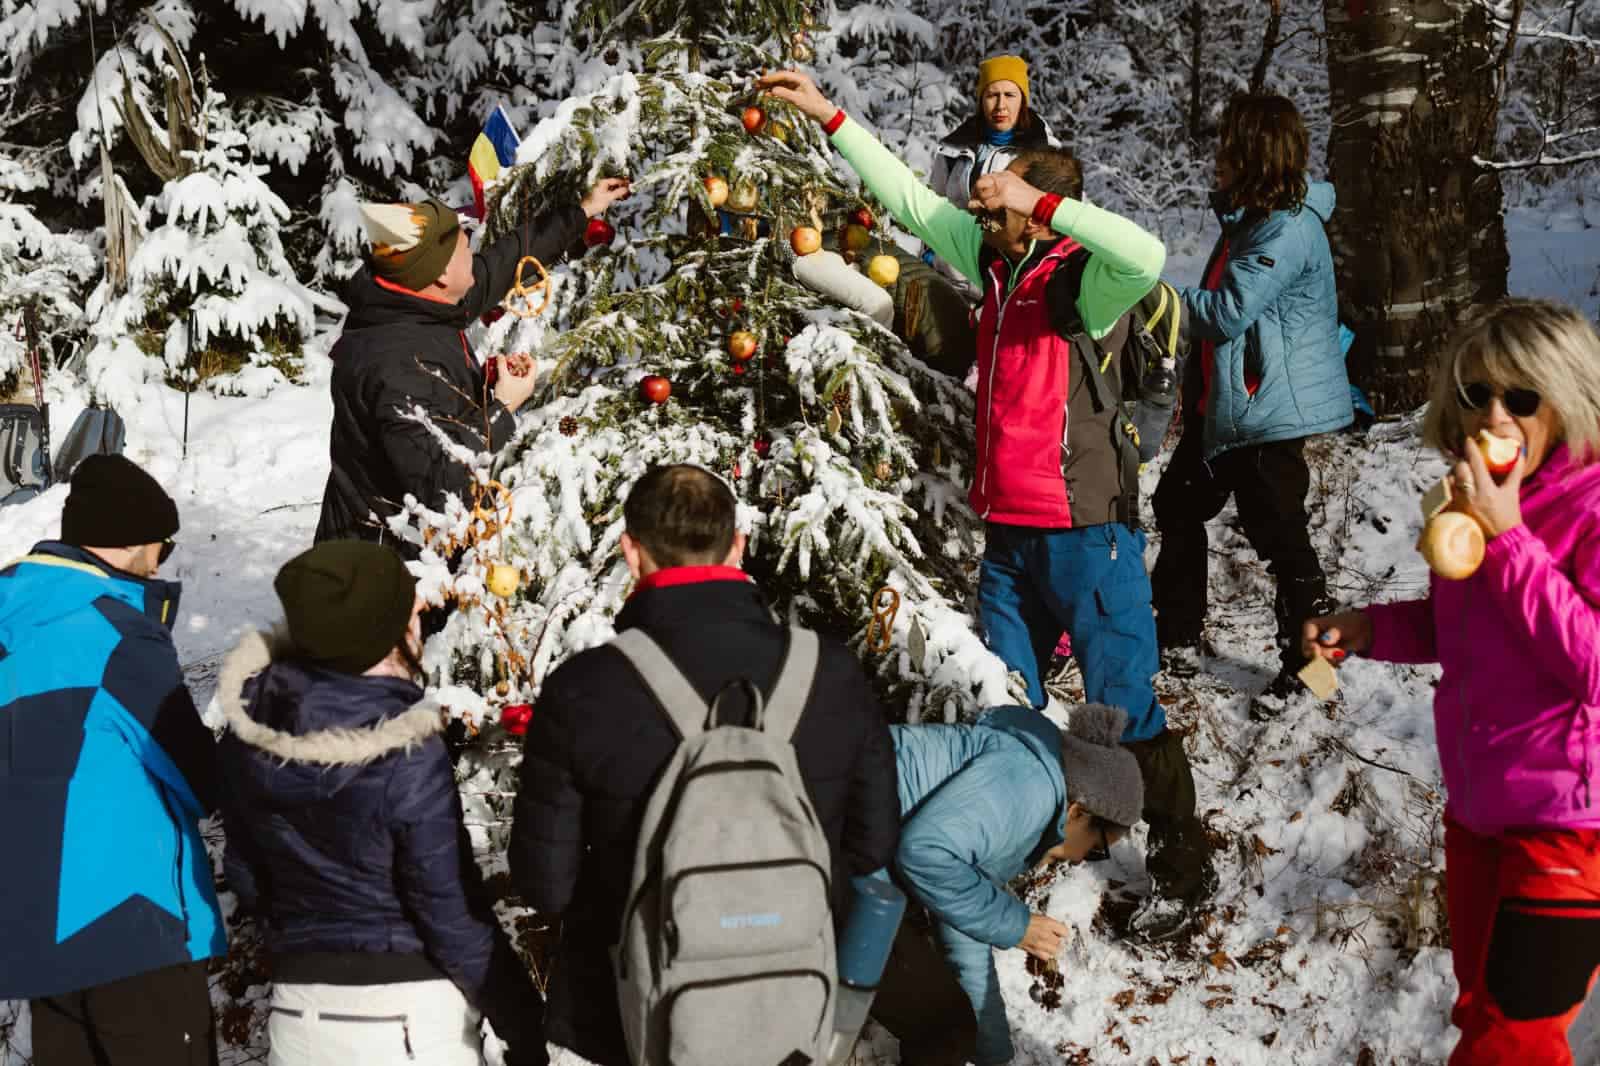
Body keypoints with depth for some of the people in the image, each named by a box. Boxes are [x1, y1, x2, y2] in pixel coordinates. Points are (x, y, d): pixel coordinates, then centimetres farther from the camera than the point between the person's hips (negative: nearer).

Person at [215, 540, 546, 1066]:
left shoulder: (247, 730, -5)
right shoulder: (407, 760, -23)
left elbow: (246, 873, 8)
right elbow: (454, 915, -17)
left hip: (299, 1010, 5)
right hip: (409, 1018, -5)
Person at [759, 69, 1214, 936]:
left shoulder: (1084, 282, -15)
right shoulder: (997, 263, 6)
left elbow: (1146, 255, -38)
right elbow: (910, 199, 14)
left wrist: (1041, 198, -31)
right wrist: (828, 116, 15)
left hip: (1087, 532, -8)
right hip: (1008, 531, 8)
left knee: (1124, 708, 0)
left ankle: (1184, 869, 14)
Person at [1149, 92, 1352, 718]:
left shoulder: (1289, 230, -20)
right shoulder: (1248, 219, 11)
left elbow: (1226, 312, -24)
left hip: (1269, 408, -11)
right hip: (1223, 402, 11)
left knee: (1278, 534, -2)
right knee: (1178, 507, 18)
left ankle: (1303, 664, 11)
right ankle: (1178, 638, 31)